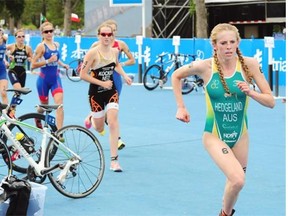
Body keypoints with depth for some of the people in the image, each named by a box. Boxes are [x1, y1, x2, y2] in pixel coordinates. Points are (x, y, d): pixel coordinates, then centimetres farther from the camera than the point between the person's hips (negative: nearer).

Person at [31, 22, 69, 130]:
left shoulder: (56, 45, 6)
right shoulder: (41, 46, -11)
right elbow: (33, 65, -16)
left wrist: (63, 64, 10)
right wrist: (48, 61, -25)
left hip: (56, 78, 3)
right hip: (44, 80, -3)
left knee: (59, 104, -16)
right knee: (44, 105, 14)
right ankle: (38, 118, 50)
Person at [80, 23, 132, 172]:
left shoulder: (114, 51, -1)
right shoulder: (93, 52, -17)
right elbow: (83, 75, -18)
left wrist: (124, 76, 6)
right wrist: (102, 83, -21)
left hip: (111, 91, 3)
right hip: (96, 93, -3)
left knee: (113, 122, -15)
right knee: (99, 129, 10)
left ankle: (114, 160, -12)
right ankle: (91, 119, 50)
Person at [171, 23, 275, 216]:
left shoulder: (249, 64, -11)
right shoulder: (205, 66, -14)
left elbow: (270, 102, -9)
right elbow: (176, 76, 6)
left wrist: (251, 93, -27)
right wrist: (181, 107, 0)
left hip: (240, 135, 3)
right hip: (214, 135, -3)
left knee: (236, 182, 14)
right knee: (237, 180, -23)